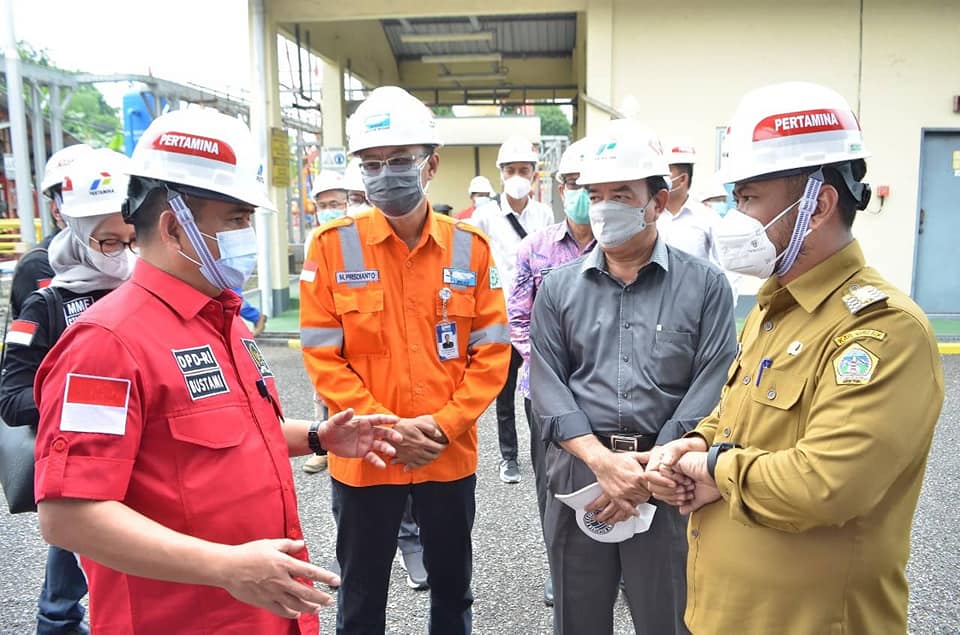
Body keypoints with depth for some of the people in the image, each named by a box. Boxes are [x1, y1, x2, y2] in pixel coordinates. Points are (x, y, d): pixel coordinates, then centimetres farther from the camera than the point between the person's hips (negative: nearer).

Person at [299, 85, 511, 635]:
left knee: (453, 588, 21)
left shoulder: (470, 245, -3)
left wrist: (443, 424, -13)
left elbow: (492, 351, -2)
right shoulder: (333, 245, -7)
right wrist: (385, 428, -16)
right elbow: (323, 356, -8)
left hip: (452, 455, 2)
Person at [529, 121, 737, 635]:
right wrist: (603, 461, -15)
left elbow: (711, 386, -7)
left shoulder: (705, 284, -1)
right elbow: (547, 386, -2)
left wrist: (649, 472, -14)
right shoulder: (558, 288, 4)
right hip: (578, 471, 2)